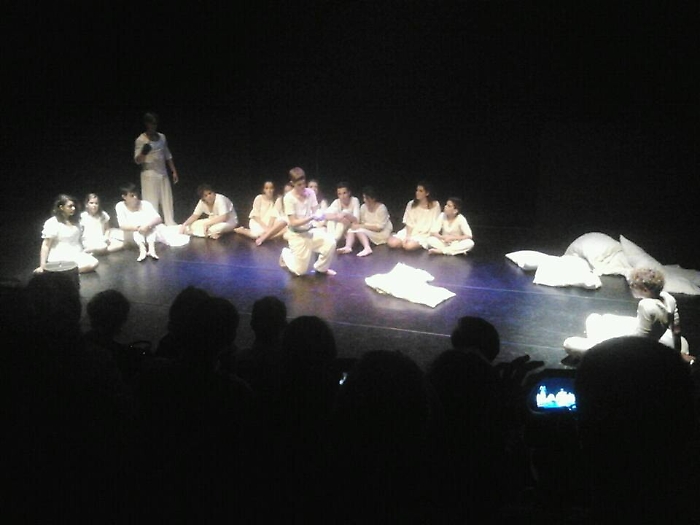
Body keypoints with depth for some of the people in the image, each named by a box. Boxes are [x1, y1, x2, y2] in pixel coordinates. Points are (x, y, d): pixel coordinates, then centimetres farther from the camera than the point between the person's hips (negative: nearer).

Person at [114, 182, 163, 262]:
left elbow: (158, 219, -18)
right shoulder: (120, 206, -10)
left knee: (151, 223, -27)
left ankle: (151, 248, -42)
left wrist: (147, 225, -38)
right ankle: (142, 249, -49)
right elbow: (122, 226, -20)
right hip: (130, 237, -1)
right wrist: (139, 227, -33)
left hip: (148, 234, 1)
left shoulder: (145, 204, -8)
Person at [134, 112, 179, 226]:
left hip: (163, 175, 6)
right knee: (152, 204, -5)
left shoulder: (162, 137, 9)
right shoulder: (141, 140, -7)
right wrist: (143, 153, -32)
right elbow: (137, 160, -12)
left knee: (168, 203, 10)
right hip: (149, 175, -5)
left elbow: (168, 156, 17)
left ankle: (171, 226, 18)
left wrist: (174, 171, 14)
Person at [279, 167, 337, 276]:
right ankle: (286, 255, 33)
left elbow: (315, 211, -4)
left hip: (310, 230, 4)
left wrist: (319, 215, -29)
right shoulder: (289, 198, -20)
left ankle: (321, 268, 4)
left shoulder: (310, 193, -7)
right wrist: (311, 217, -34)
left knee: (330, 242, -23)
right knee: (300, 271, 0)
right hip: (297, 235, -4)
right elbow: (293, 223, -22)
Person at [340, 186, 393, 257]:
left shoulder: (381, 208, -17)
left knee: (359, 230, -27)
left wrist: (361, 226, -25)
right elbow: (361, 221, 3)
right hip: (368, 231, 6)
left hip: (382, 233, -6)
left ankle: (367, 248, -47)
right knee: (351, 230, -17)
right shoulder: (363, 207, 0)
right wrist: (356, 223, -22)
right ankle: (348, 247, -40)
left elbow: (379, 227, -22)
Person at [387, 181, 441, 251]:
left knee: (409, 246, -33)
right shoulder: (411, 204, 2)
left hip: (424, 235, -4)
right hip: (410, 232, 4)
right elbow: (409, 223, -1)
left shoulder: (434, 205, -7)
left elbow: (435, 226, -4)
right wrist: (408, 237, -15)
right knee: (391, 242, -19)